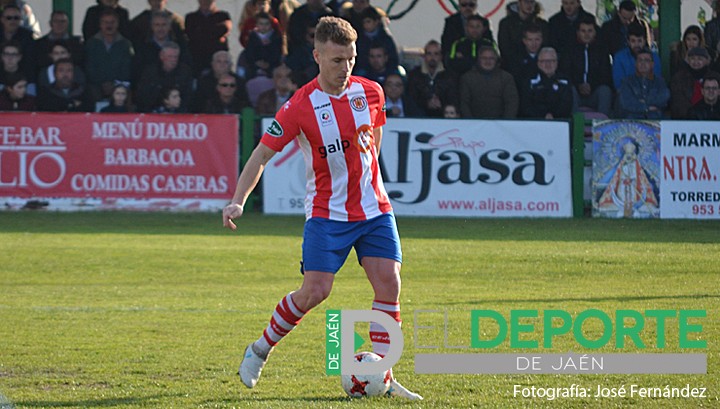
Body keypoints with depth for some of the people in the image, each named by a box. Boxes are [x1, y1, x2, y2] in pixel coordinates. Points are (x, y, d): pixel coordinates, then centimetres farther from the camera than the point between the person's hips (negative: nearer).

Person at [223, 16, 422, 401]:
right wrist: (237, 201, -21)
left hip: (374, 209, 4)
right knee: (314, 292, -11)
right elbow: (261, 154, -9)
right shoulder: (300, 106, -12)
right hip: (326, 213, -4)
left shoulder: (370, 93, 0)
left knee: (389, 283, -9)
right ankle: (261, 349, 13)